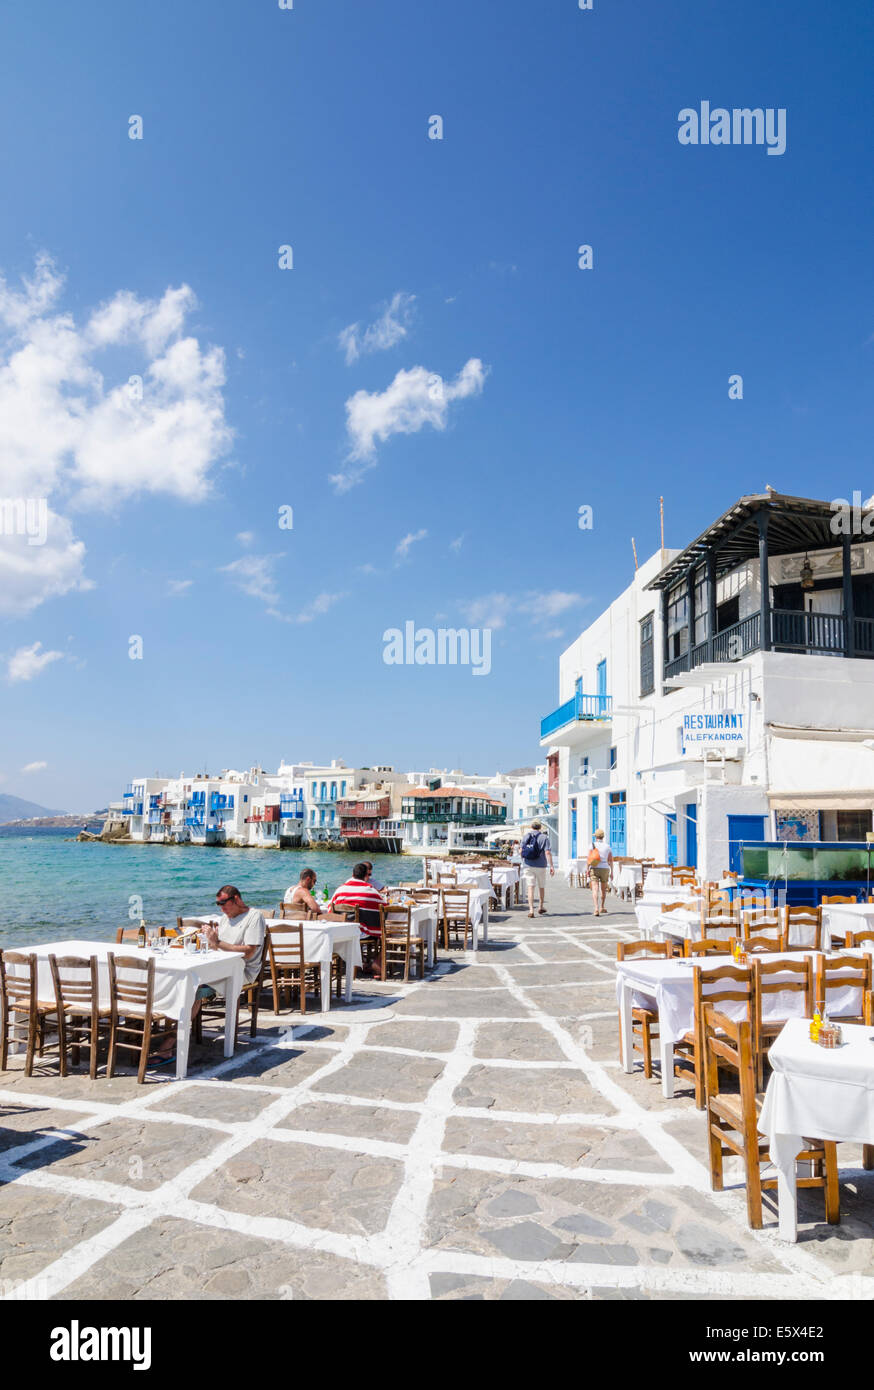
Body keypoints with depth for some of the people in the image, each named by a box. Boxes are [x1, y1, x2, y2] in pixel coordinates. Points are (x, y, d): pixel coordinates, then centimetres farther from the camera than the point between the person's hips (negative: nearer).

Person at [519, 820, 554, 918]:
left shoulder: (526, 836, 4)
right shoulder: (544, 837, -3)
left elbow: (520, 851, 4)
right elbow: (548, 852, -12)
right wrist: (551, 866, -12)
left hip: (528, 865, 1)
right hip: (540, 866, -1)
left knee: (530, 887, -3)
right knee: (541, 887, 17)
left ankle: (531, 910, -13)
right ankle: (541, 907, 32)